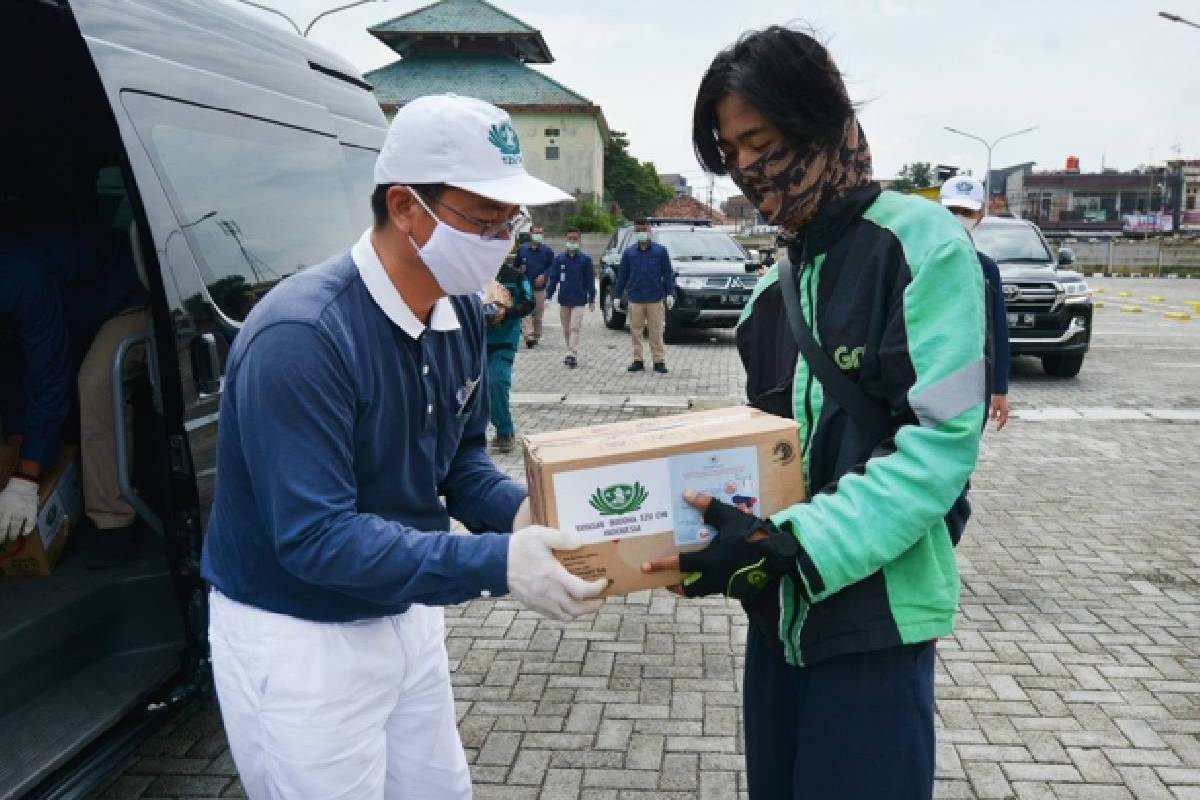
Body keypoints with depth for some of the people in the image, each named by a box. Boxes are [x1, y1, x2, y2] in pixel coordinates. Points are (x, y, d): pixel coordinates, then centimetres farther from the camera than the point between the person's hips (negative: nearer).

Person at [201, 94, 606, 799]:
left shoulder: (461, 310, -3)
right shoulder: (300, 336, -28)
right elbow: (315, 536, -30)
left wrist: (519, 511, -15)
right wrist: (497, 564, -34)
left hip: (407, 617, 8)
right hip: (297, 640, -7)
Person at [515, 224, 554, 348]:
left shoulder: (547, 250, 5)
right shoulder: (522, 249, 9)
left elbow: (552, 267, 5)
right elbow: (516, 265, 18)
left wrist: (544, 275, -10)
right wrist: (519, 271, -3)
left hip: (540, 287, 0)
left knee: (538, 313, 7)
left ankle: (536, 335, 19)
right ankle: (529, 336, -22)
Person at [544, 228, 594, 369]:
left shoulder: (585, 259, -1)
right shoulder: (559, 258, 4)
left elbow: (590, 280, 1)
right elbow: (553, 278, 6)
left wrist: (591, 299, -1)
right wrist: (549, 295, 0)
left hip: (578, 300, -3)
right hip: (563, 299, 3)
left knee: (575, 328, -12)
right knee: (566, 329, 10)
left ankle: (573, 354, -17)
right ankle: (571, 354, 21)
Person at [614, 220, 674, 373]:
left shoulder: (660, 251, 3)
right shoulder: (629, 252, 8)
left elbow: (668, 273, 3)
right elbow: (622, 275, 12)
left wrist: (670, 294, -5)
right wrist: (617, 295, 9)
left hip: (655, 299, -2)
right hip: (635, 299, 2)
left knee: (656, 332, 0)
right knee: (636, 331, 6)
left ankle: (659, 361, 7)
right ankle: (638, 360, 15)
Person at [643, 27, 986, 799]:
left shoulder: (922, 245, -10)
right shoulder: (774, 288, 10)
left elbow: (941, 441, -17)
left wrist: (791, 543, -24)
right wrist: (700, 509, -2)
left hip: (876, 613, -6)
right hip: (781, 609, 7)